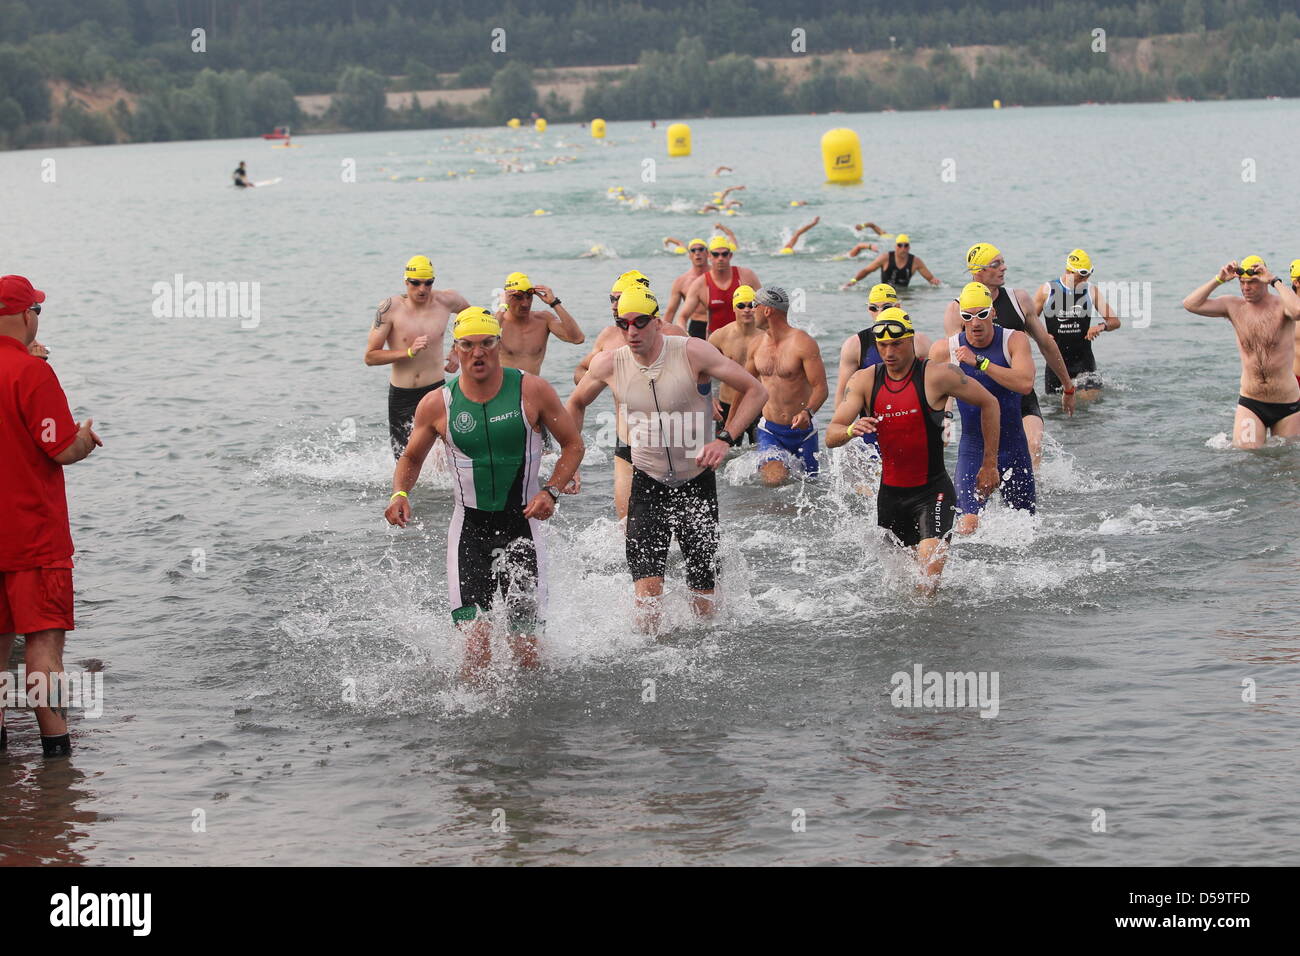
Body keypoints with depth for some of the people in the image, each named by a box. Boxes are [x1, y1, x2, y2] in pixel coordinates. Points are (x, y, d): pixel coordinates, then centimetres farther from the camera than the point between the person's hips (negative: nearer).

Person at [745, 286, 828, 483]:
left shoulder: (804, 343, -16)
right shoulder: (757, 344, 2)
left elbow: (820, 388, -20)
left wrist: (808, 412, -40)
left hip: (802, 430, -3)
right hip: (769, 431, 3)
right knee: (773, 481, -20)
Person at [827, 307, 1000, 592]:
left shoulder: (937, 376, -11)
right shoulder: (864, 381, -1)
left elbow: (988, 403, 1)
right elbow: (831, 437, -7)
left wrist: (990, 465, 2)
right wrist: (851, 430, -32)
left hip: (932, 491, -4)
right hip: (890, 492, 4)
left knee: (931, 562, -24)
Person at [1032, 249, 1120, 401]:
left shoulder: (1091, 291, 1)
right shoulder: (1047, 291, -3)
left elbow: (1115, 321, 1)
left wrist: (1102, 326, -22)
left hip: (1083, 359, 0)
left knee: (1090, 399, -13)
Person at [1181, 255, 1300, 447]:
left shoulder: (1281, 305, -8)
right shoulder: (1234, 306, 2)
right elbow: (1191, 304, -5)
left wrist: (1275, 281, -25)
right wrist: (1219, 280, -10)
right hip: (1250, 404, 2)